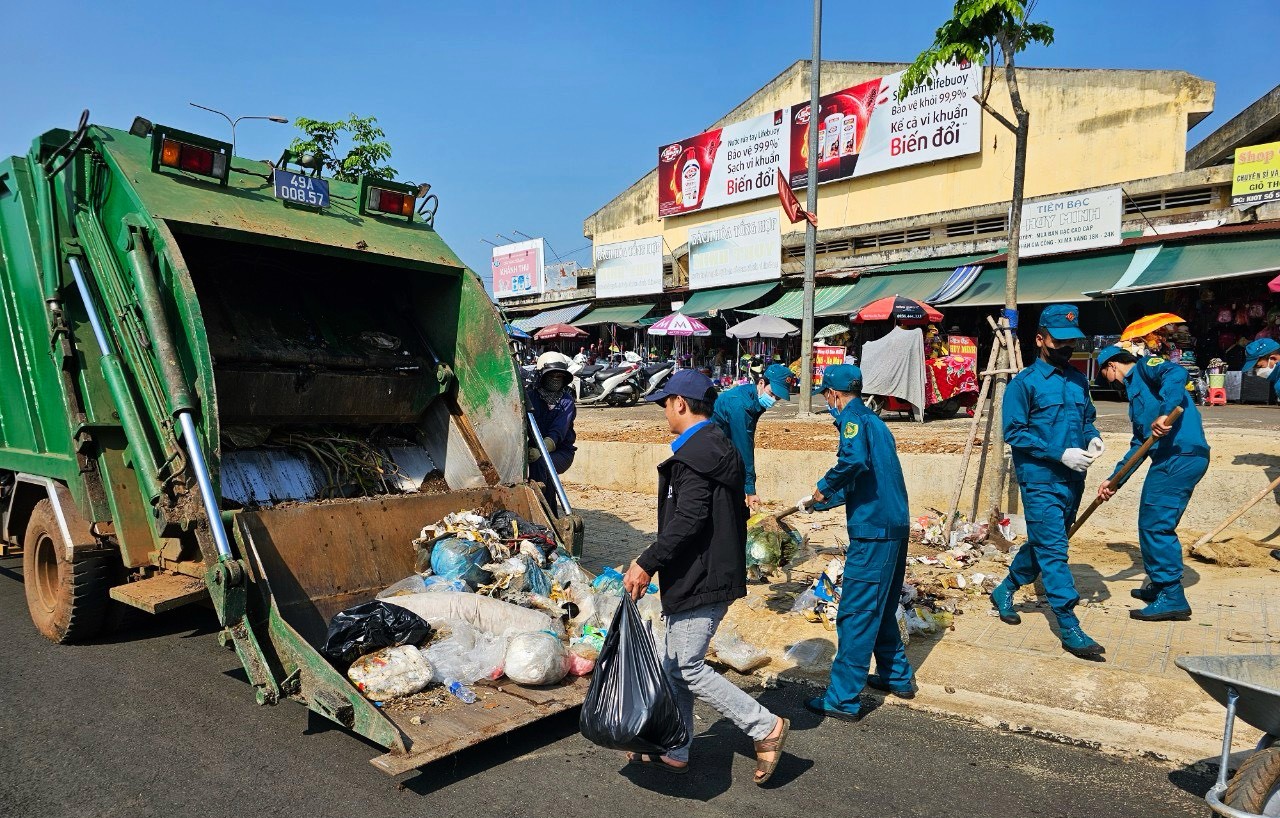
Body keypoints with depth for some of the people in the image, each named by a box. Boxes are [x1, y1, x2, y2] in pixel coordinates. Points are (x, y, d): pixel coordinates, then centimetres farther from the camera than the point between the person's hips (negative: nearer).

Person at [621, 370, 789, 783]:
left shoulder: (695, 454, -18)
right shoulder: (720, 447, 15)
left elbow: (687, 521, -25)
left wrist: (647, 563, -19)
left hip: (700, 579, -11)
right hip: (710, 574, 11)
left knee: (688, 667, -3)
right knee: (676, 664, 16)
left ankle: (766, 727, 6)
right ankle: (674, 750, 27)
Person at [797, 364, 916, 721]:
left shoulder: (853, 419, -11)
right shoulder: (873, 421, 18)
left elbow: (854, 460, -34)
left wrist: (824, 486, -18)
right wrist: (817, 501, 30)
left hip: (872, 532, -10)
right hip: (895, 527, 10)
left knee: (855, 615, -3)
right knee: (881, 610, 23)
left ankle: (842, 700, 4)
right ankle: (897, 676, 36)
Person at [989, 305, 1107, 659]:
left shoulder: (1078, 381, 11)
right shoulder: (1024, 383, -8)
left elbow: (1087, 418, 22)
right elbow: (1014, 433, -12)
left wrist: (1093, 437, -2)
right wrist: (1060, 452, -19)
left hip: (1072, 479, 7)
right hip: (1040, 480, -7)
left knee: (1043, 543, 17)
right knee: (1053, 552, -6)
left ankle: (1005, 591, 36)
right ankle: (1070, 629, -2)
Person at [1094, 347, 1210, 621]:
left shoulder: (1144, 367, 2)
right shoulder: (1135, 389, 28)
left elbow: (1177, 373, -22)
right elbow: (1139, 444, 26)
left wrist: (1165, 412, -31)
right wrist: (1114, 480, 23)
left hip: (1181, 454, -10)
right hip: (1169, 457, 10)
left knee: (1155, 525, -6)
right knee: (1152, 523, 18)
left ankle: (1172, 598, 0)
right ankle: (1159, 585, 31)